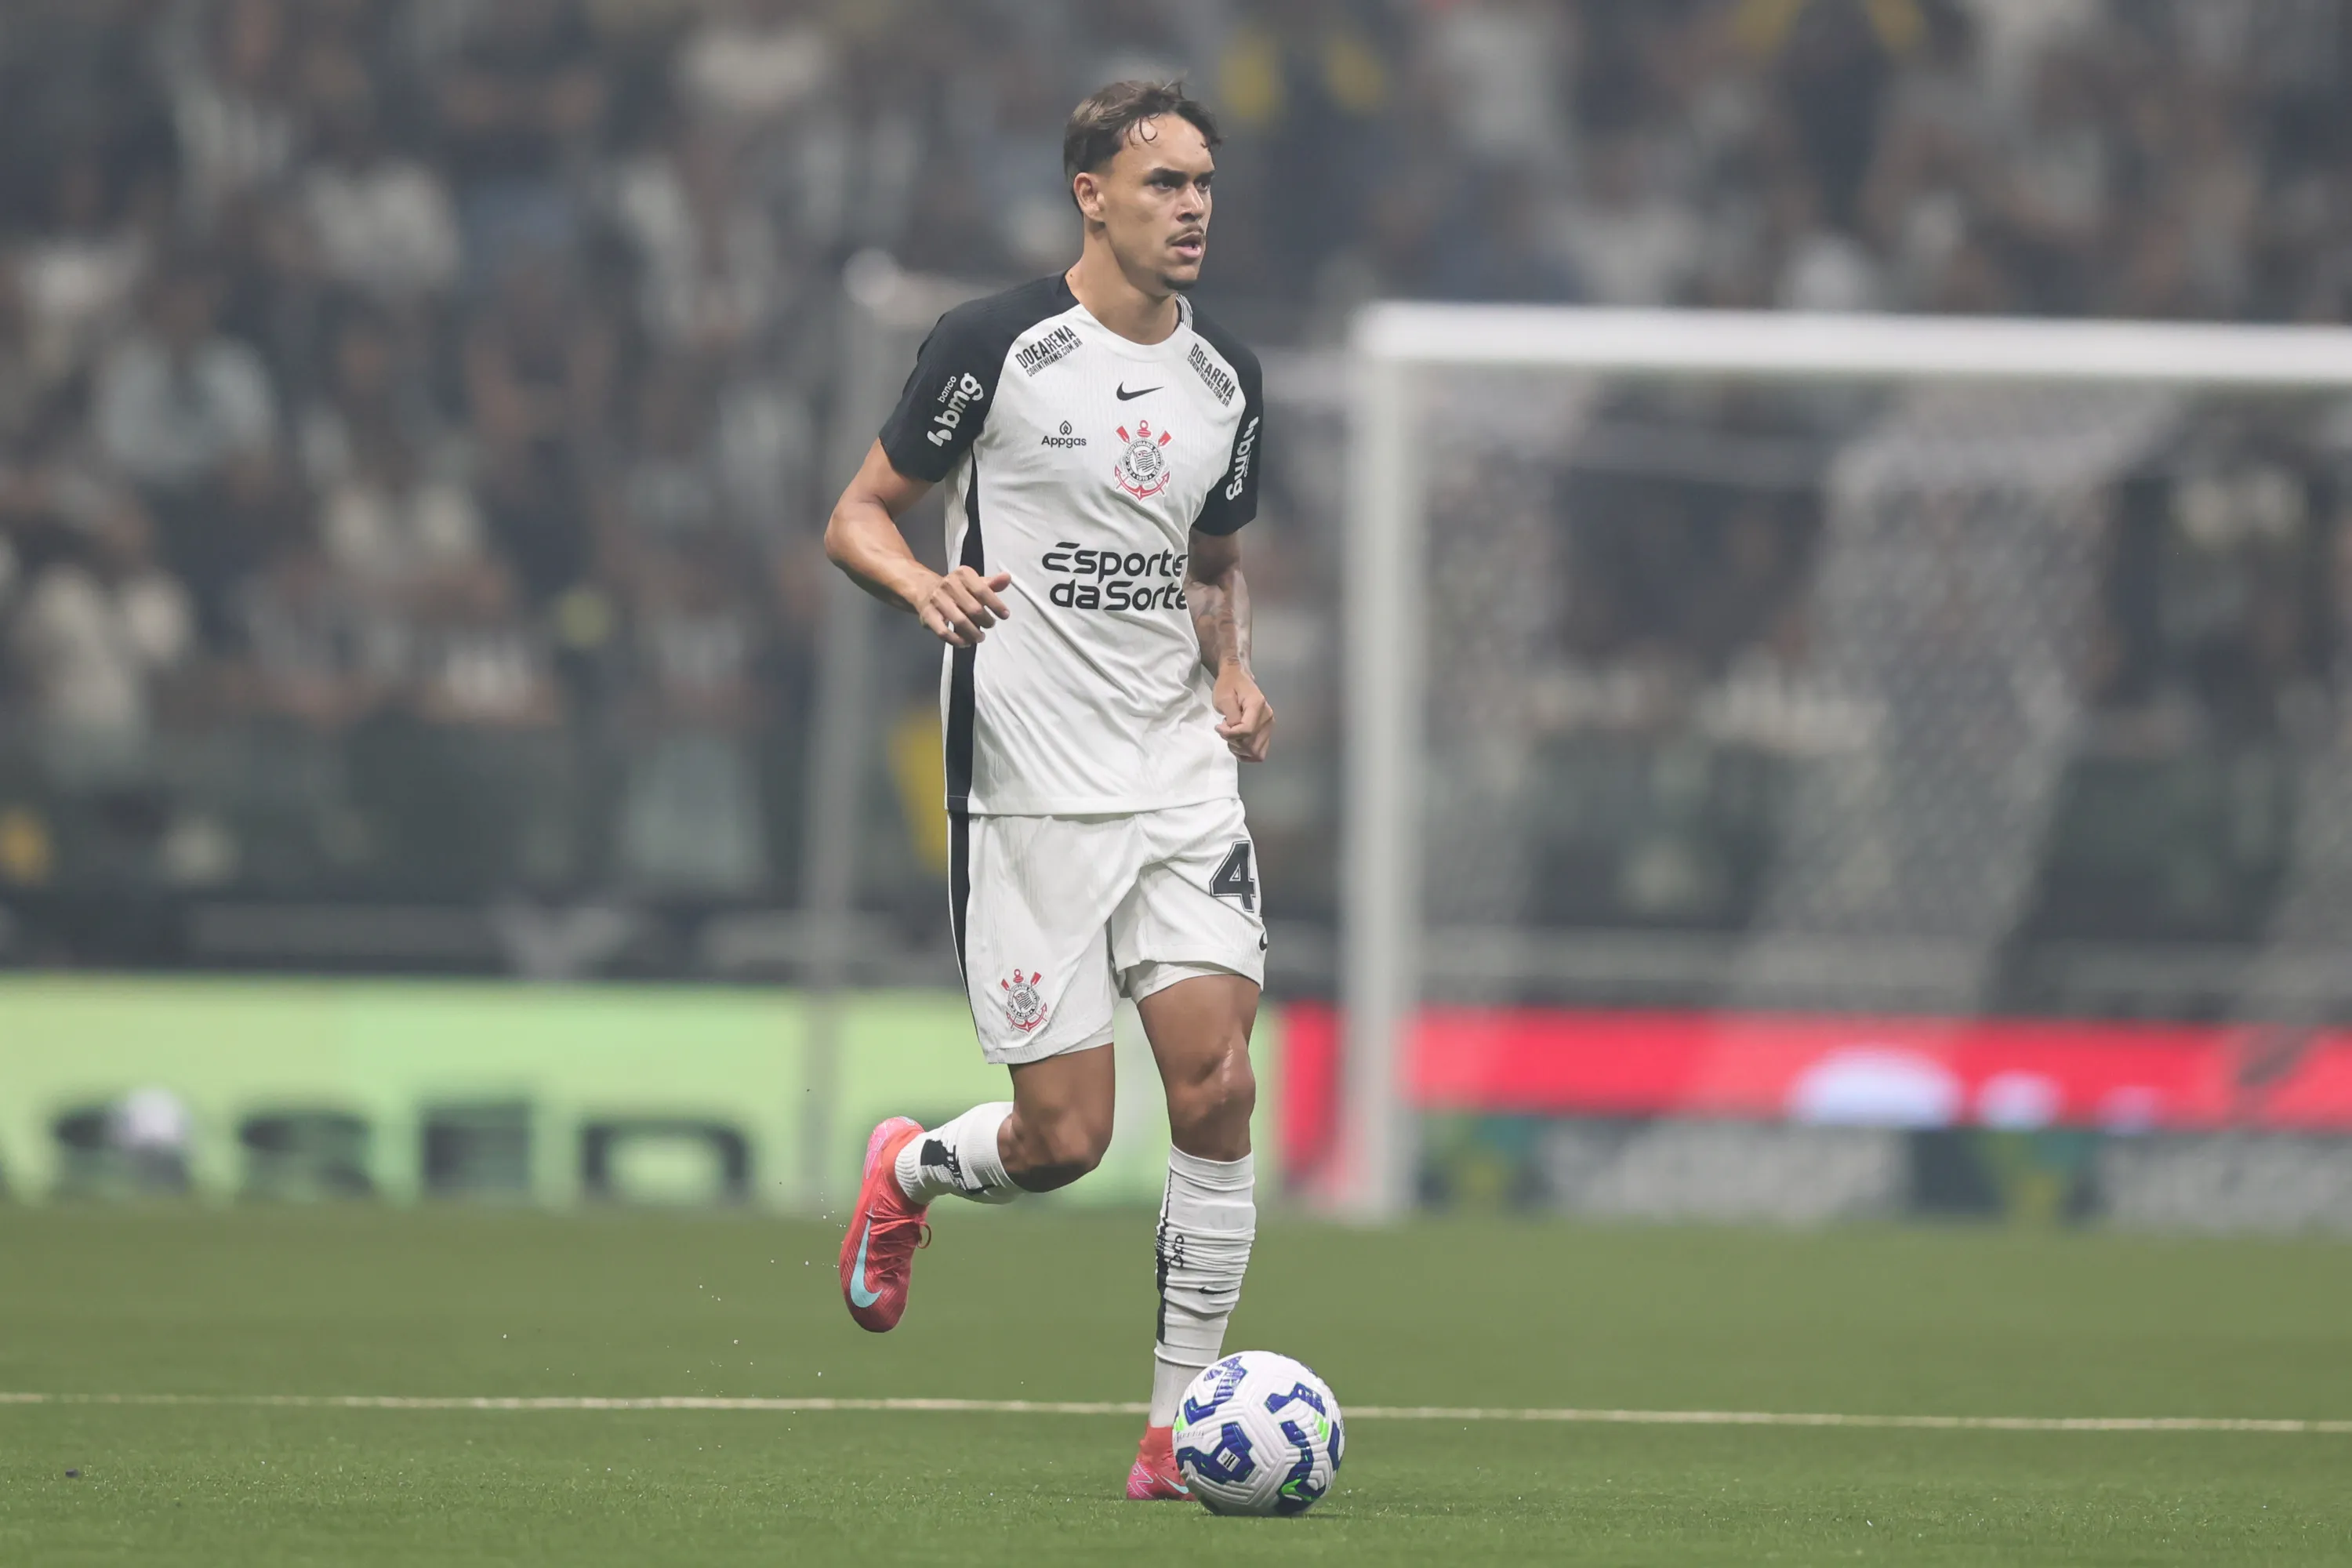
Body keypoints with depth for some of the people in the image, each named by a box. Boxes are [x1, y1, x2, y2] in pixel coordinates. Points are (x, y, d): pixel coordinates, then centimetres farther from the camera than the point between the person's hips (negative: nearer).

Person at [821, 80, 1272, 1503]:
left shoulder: (1227, 380, 11)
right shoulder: (996, 346, -5)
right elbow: (859, 518, 1)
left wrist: (1234, 673, 6)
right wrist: (922, 580, -21)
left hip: (1183, 777, 5)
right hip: (1033, 789, -4)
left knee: (1219, 1088, -11)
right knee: (1065, 1140, -6)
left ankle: (1181, 1424, -1)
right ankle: (910, 1173, 30)